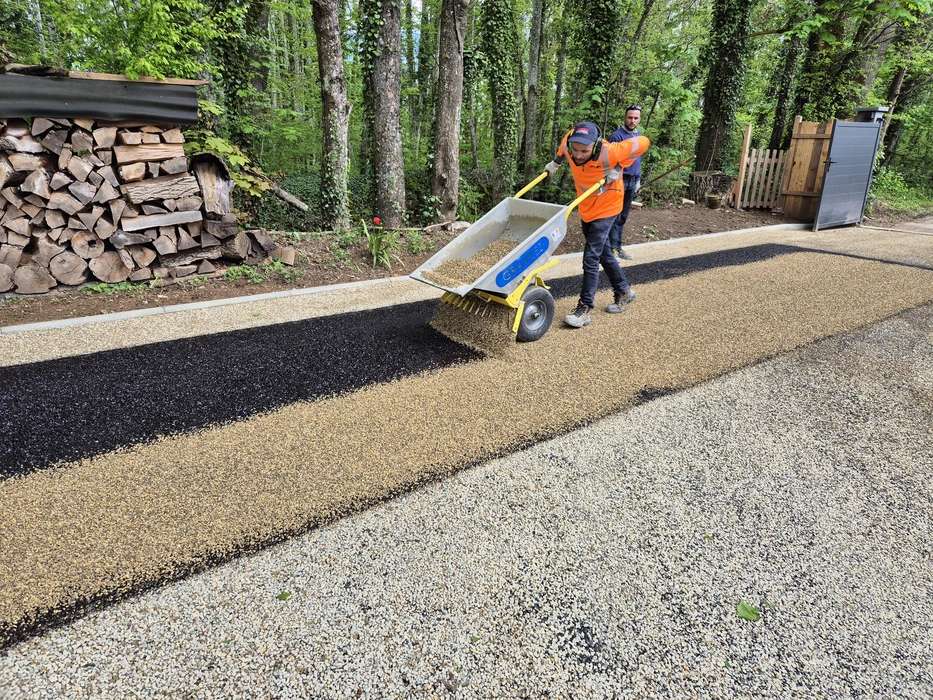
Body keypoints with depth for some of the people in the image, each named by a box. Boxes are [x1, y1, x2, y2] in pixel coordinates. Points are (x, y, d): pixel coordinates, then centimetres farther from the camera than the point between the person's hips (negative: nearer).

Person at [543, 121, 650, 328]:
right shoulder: (569, 145, -19)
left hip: (606, 209, -6)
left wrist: (618, 168, -22)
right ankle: (624, 291, 38)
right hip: (586, 208, 7)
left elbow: (642, 143, -20)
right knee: (603, 252, 18)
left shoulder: (608, 153, -32)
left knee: (591, 258, -12)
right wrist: (556, 161, 7)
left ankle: (584, 310, -5)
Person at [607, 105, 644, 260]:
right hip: (619, 180, -7)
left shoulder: (639, 135, 12)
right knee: (615, 216, -6)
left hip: (632, 181, 7)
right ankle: (614, 248, -3)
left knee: (623, 216, 9)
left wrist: (638, 179, 18)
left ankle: (616, 246, 14)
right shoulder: (617, 135, -10)